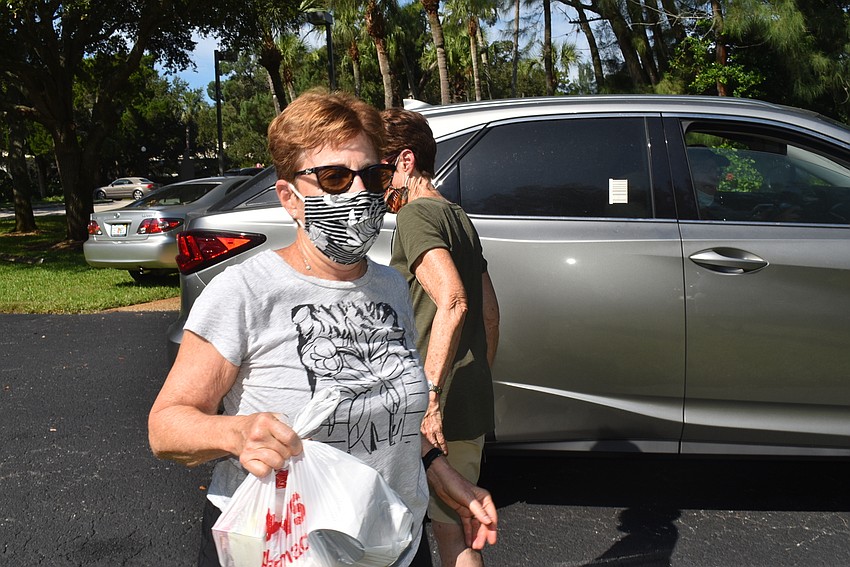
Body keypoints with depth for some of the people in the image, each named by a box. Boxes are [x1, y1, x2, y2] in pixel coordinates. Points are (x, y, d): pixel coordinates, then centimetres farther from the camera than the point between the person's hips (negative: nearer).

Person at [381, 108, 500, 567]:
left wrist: (430, 395, -28)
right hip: (472, 408, 9)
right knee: (453, 526, 20)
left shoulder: (417, 214, -12)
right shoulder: (458, 218, 17)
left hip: (435, 413, -9)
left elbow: (452, 302, -27)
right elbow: (489, 312, 21)